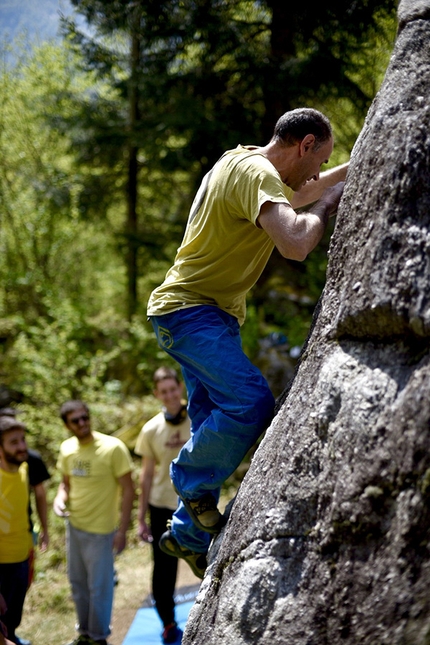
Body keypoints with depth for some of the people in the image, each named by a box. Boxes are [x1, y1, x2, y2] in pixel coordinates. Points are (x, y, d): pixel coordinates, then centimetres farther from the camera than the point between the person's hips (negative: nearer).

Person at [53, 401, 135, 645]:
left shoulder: (113, 448, -18)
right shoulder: (67, 448, -1)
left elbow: (128, 490, -13)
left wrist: (122, 530, -15)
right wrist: (60, 498, -9)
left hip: (100, 530, -6)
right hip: (74, 525, 6)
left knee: (99, 587, 6)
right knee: (77, 583, 19)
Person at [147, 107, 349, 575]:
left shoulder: (243, 161, 13)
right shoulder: (257, 173, -20)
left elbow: (297, 195, 33)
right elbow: (295, 243, -36)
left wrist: (352, 169, 25)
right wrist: (328, 204, -18)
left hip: (212, 314, 11)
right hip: (190, 309, -11)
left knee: (215, 428, 9)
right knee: (251, 402, -25)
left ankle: (188, 534, 16)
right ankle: (192, 480, -4)